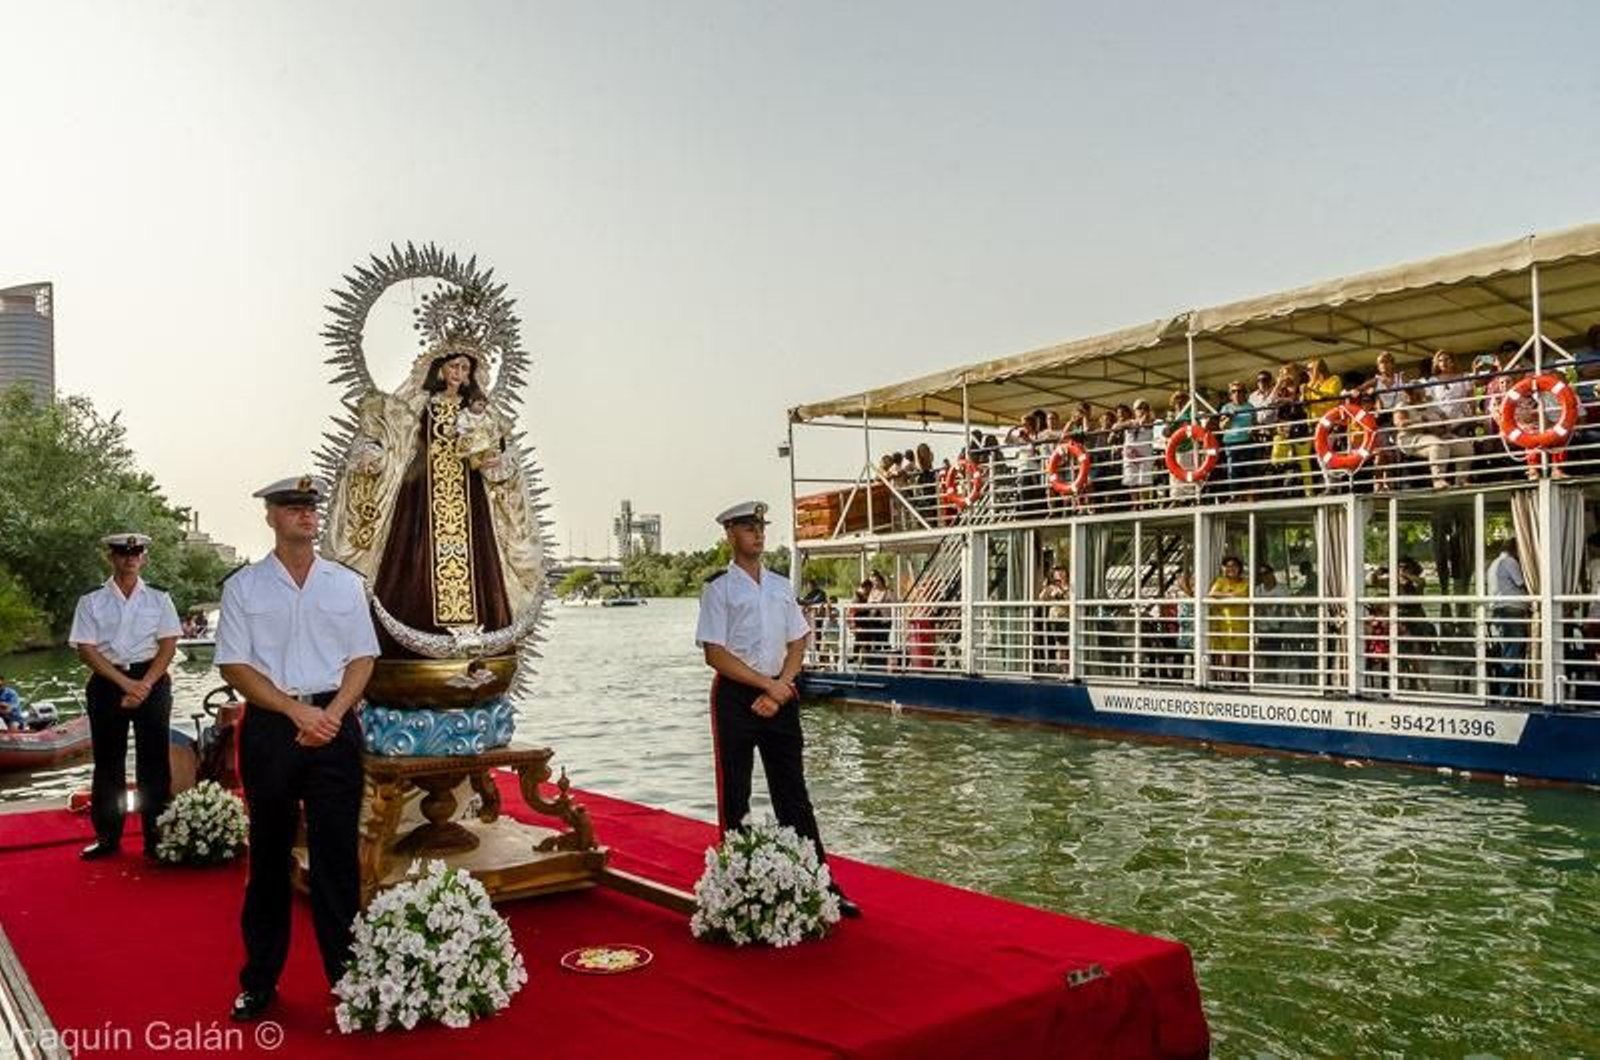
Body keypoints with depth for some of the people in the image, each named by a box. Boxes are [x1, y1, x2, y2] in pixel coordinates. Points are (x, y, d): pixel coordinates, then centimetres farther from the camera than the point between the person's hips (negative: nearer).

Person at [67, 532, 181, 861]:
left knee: (154, 760, 0)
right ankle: (107, 836, 16)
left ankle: (156, 838, 6)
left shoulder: (159, 599, 5)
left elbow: (168, 645, 0)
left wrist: (144, 685, -13)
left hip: (152, 680, 0)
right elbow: (86, 649, -2)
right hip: (107, 682, 1)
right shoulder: (91, 601, 5)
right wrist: (125, 683, -12)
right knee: (108, 760, 6)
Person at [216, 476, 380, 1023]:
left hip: (335, 724, 1)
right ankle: (259, 979, 21)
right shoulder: (243, 586, 3)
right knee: (269, 854, 8)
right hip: (269, 726, -1)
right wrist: (297, 711, -12)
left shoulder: (347, 583, 8)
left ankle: (346, 973, 12)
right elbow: (235, 666, -2)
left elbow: (362, 658, 8)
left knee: (336, 853, 3)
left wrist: (332, 714, -8)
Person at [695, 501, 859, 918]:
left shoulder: (782, 586, 12)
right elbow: (715, 654, -10)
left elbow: (798, 644, 10)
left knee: (793, 793, 8)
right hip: (735, 696, -4)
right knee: (735, 797, 3)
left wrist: (781, 688, -6)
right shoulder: (719, 588, -4)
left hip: (779, 693, 5)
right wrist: (768, 684, -12)